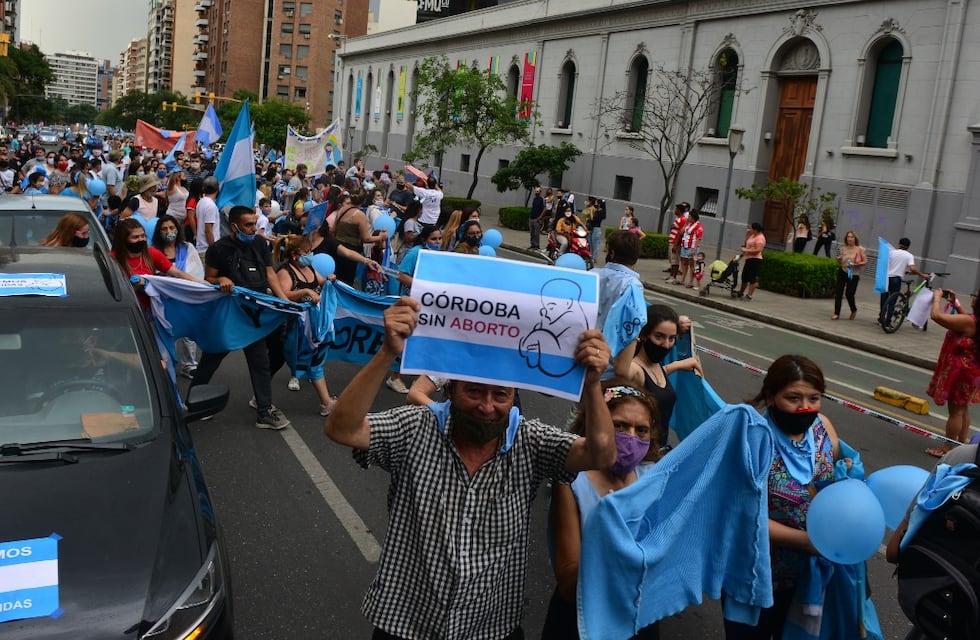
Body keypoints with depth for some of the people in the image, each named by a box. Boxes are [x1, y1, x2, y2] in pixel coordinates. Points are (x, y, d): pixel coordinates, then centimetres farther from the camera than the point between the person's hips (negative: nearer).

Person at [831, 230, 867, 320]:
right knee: (838, 293, -4)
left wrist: (856, 264, -19)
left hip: (853, 274, -3)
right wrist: (839, 258, -11)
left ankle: (854, 310, 27)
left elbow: (865, 261, -6)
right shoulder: (843, 248, 2)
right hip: (842, 272, 3)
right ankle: (836, 313, 4)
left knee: (849, 294, -2)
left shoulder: (860, 249, -5)